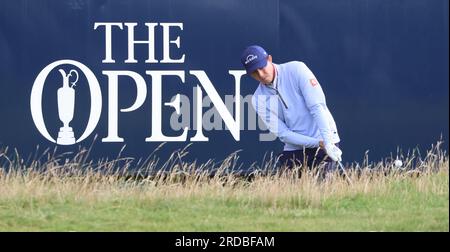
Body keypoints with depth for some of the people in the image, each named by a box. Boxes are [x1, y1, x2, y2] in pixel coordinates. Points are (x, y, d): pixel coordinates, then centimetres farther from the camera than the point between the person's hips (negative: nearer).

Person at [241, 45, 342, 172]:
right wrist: (319, 143, -18)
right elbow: (283, 134, -5)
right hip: (294, 150, 3)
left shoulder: (296, 69, -6)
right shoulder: (258, 100, 1)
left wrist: (327, 142, -25)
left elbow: (317, 106, -14)